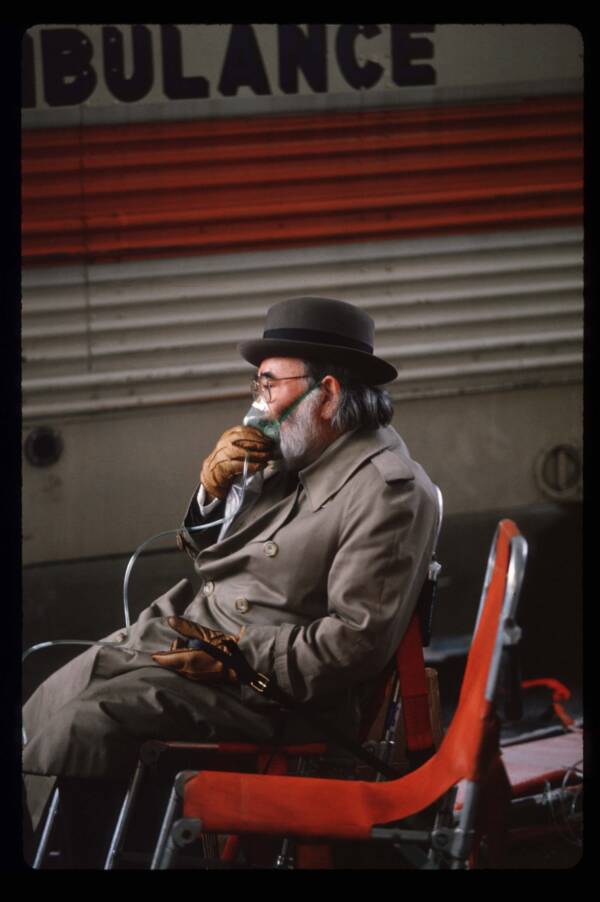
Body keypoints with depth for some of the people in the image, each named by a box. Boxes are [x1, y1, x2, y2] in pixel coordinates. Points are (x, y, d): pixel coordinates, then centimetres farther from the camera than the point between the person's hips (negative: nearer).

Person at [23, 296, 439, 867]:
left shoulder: (390, 491, -16)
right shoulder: (290, 458, 11)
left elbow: (358, 640, -22)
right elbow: (210, 557, 21)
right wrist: (213, 492, 0)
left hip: (269, 688, -9)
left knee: (83, 724, -25)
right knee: (40, 713, 0)